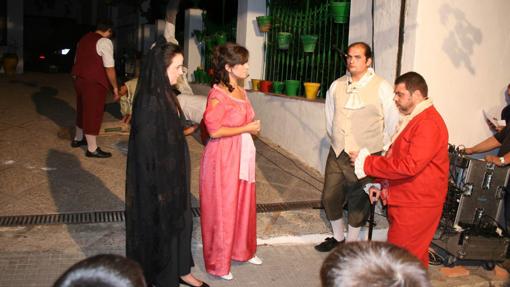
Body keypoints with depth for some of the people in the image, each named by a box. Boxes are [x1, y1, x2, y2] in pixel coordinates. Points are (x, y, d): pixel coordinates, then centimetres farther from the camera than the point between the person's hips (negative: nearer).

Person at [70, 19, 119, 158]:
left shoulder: (84, 39, 15)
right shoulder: (105, 42, -12)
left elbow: (77, 61, 20)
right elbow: (109, 68, -16)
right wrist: (115, 87, -9)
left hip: (79, 79, 8)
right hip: (94, 83, -8)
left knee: (83, 110, 22)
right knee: (93, 113, -2)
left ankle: (78, 139, 37)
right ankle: (92, 149, 5)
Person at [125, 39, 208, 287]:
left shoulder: (165, 94, 3)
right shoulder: (150, 101, -24)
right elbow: (146, 148, -23)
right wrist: (158, 187, -20)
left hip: (174, 171, 9)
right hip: (158, 176, -9)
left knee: (179, 220, 21)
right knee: (160, 226, 8)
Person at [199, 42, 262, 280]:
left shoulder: (241, 92, 9)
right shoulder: (217, 94, -17)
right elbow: (214, 130, -21)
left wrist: (252, 127, 5)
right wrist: (247, 128, -15)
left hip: (243, 154, 8)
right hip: (223, 157, -8)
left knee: (243, 204, 17)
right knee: (222, 209, 4)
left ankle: (242, 250, 37)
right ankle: (218, 263, 20)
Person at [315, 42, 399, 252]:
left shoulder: (381, 87, -9)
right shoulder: (337, 86, 5)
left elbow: (392, 123, -3)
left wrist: (379, 148, 3)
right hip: (337, 153, 5)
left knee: (358, 202, 7)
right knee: (330, 196, 11)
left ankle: (351, 243, 26)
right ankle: (338, 237, 33)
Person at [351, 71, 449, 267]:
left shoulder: (429, 124, -20)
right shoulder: (412, 119, 15)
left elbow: (410, 165, -28)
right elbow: (395, 157, 22)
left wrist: (367, 162, -21)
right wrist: (382, 184, 14)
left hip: (415, 205, -10)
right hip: (403, 200, 10)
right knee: (415, 254, 20)